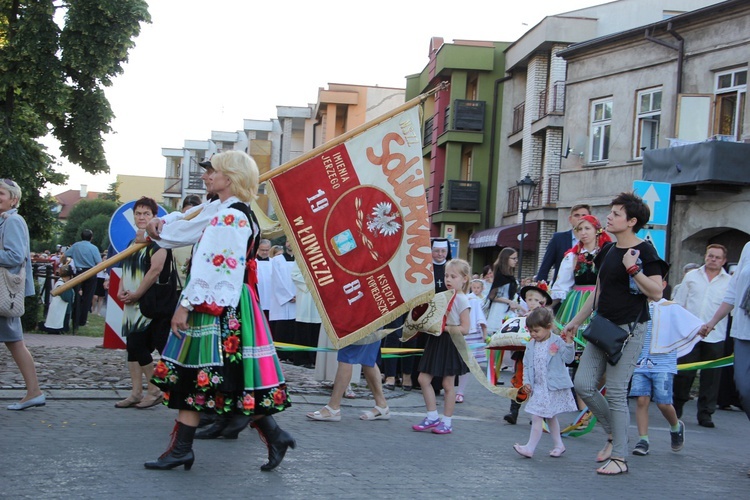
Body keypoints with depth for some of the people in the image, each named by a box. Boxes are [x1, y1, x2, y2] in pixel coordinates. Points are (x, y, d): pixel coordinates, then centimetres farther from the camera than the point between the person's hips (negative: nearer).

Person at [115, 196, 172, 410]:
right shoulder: (133, 243, 17)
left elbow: (155, 269, -20)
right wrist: (121, 290, 4)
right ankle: (137, 392, 12)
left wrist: (136, 294, -17)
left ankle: (155, 390, 2)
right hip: (133, 305, 8)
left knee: (140, 347, -8)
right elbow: (126, 270, 24)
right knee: (133, 347, 7)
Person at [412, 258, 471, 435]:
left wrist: (444, 328, -21)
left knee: (447, 384, 2)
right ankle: (432, 417, 15)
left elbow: (464, 328, -17)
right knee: (423, 379, 5)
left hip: (450, 343, -7)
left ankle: (447, 422, 14)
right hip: (436, 341, 8)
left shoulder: (461, 300, -12)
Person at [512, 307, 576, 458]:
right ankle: (558, 445, 32)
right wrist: (527, 382, 1)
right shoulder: (531, 345, 7)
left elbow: (568, 359, -11)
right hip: (538, 387, 7)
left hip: (553, 387, -7)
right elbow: (527, 365, 11)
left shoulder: (558, 342, -8)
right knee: (549, 417, 18)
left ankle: (530, 448, -4)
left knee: (537, 416, -10)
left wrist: (569, 344, -23)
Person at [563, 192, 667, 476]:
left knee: (616, 392, -6)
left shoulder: (644, 252, -8)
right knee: (583, 384, 1)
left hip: (629, 327, -8)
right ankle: (614, 434, 22)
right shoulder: (608, 250, 14)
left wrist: (633, 269, -24)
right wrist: (576, 322, 23)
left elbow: (656, 293, -16)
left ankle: (619, 458, 4)